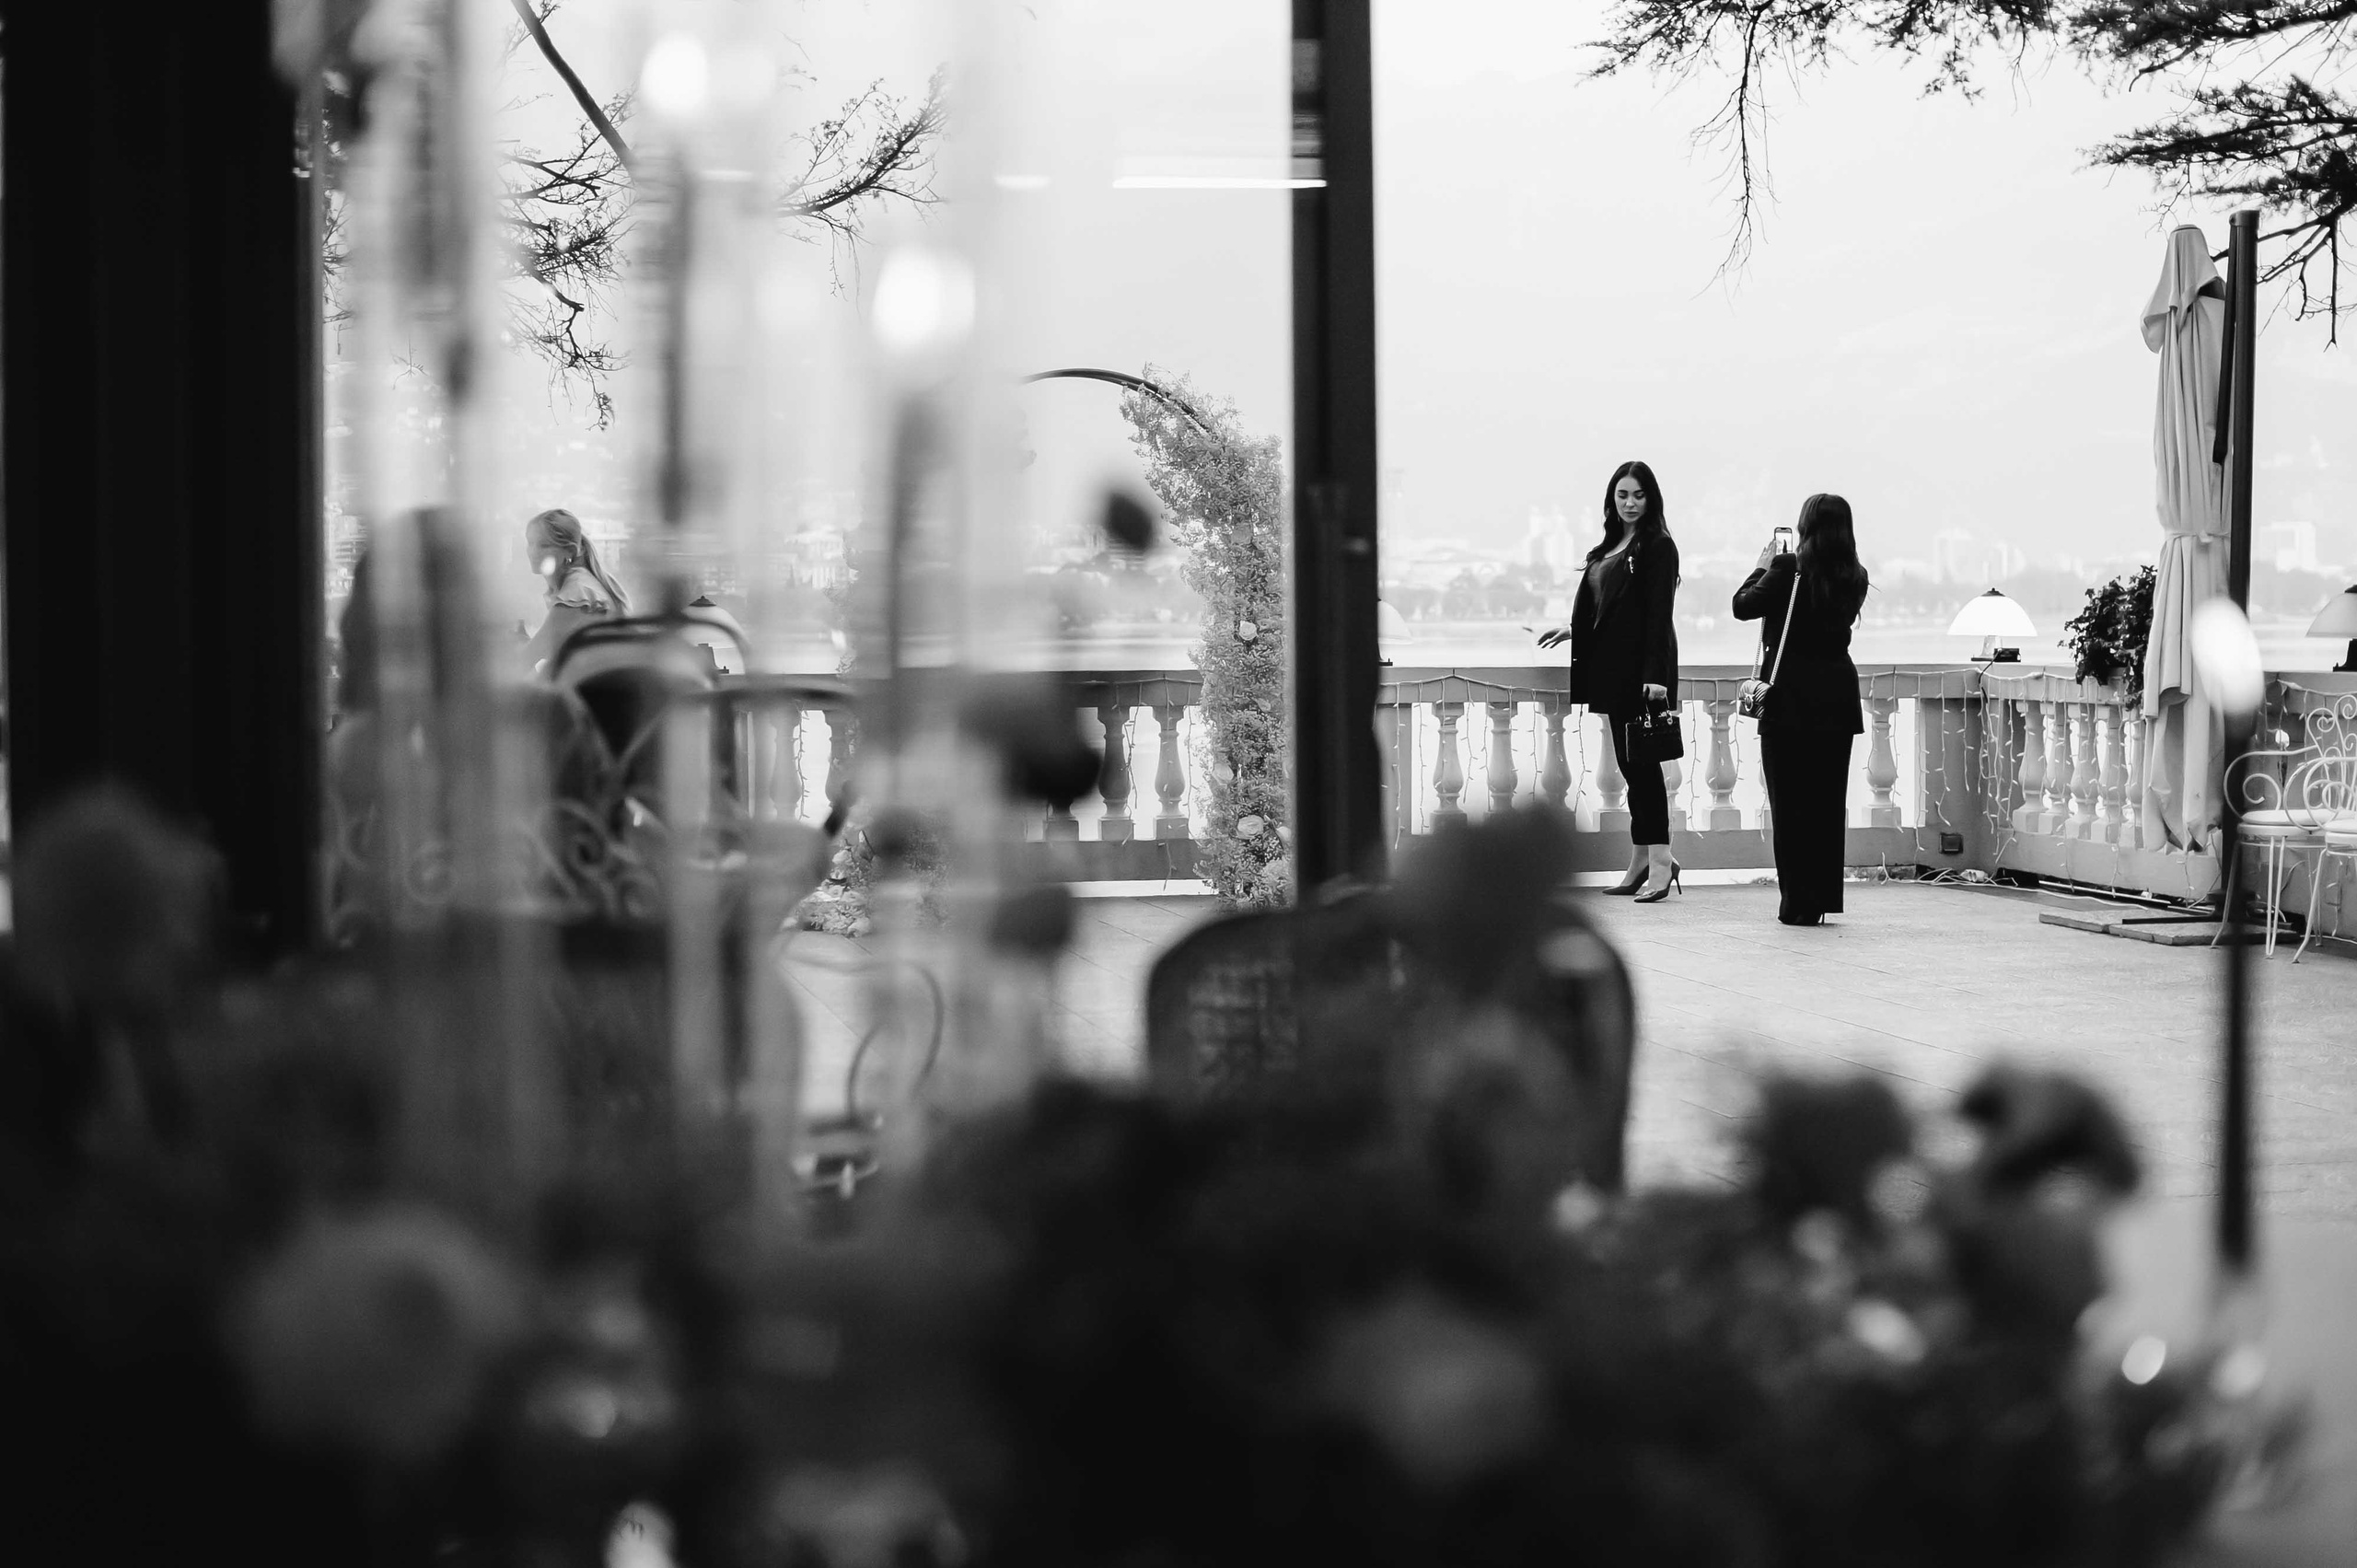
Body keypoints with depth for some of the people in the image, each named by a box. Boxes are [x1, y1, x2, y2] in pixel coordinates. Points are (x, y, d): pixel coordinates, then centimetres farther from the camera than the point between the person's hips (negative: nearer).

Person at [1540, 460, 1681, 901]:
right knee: (1630, 763, 9)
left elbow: (1659, 613, -14)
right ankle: (1641, 863, 13)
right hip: (1614, 669, 8)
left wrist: (1656, 675, -19)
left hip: (1642, 670, -8)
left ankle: (1659, 862, -10)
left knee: (1641, 764, -10)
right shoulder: (1609, 548, 17)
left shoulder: (1658, 547, -7)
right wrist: (1573, 630, 16)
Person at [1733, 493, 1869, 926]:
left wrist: (1763, 566, 9)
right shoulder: (1855, 578, 3)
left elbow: (1743, 606, -6)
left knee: (1790, 803, 2)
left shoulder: (1789, 570, -13)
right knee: (1829, 801, 11)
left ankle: (1799, 902, 0)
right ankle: (1824, 898, 14)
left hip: (1790, 700, -5)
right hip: (1837, 699, 5)